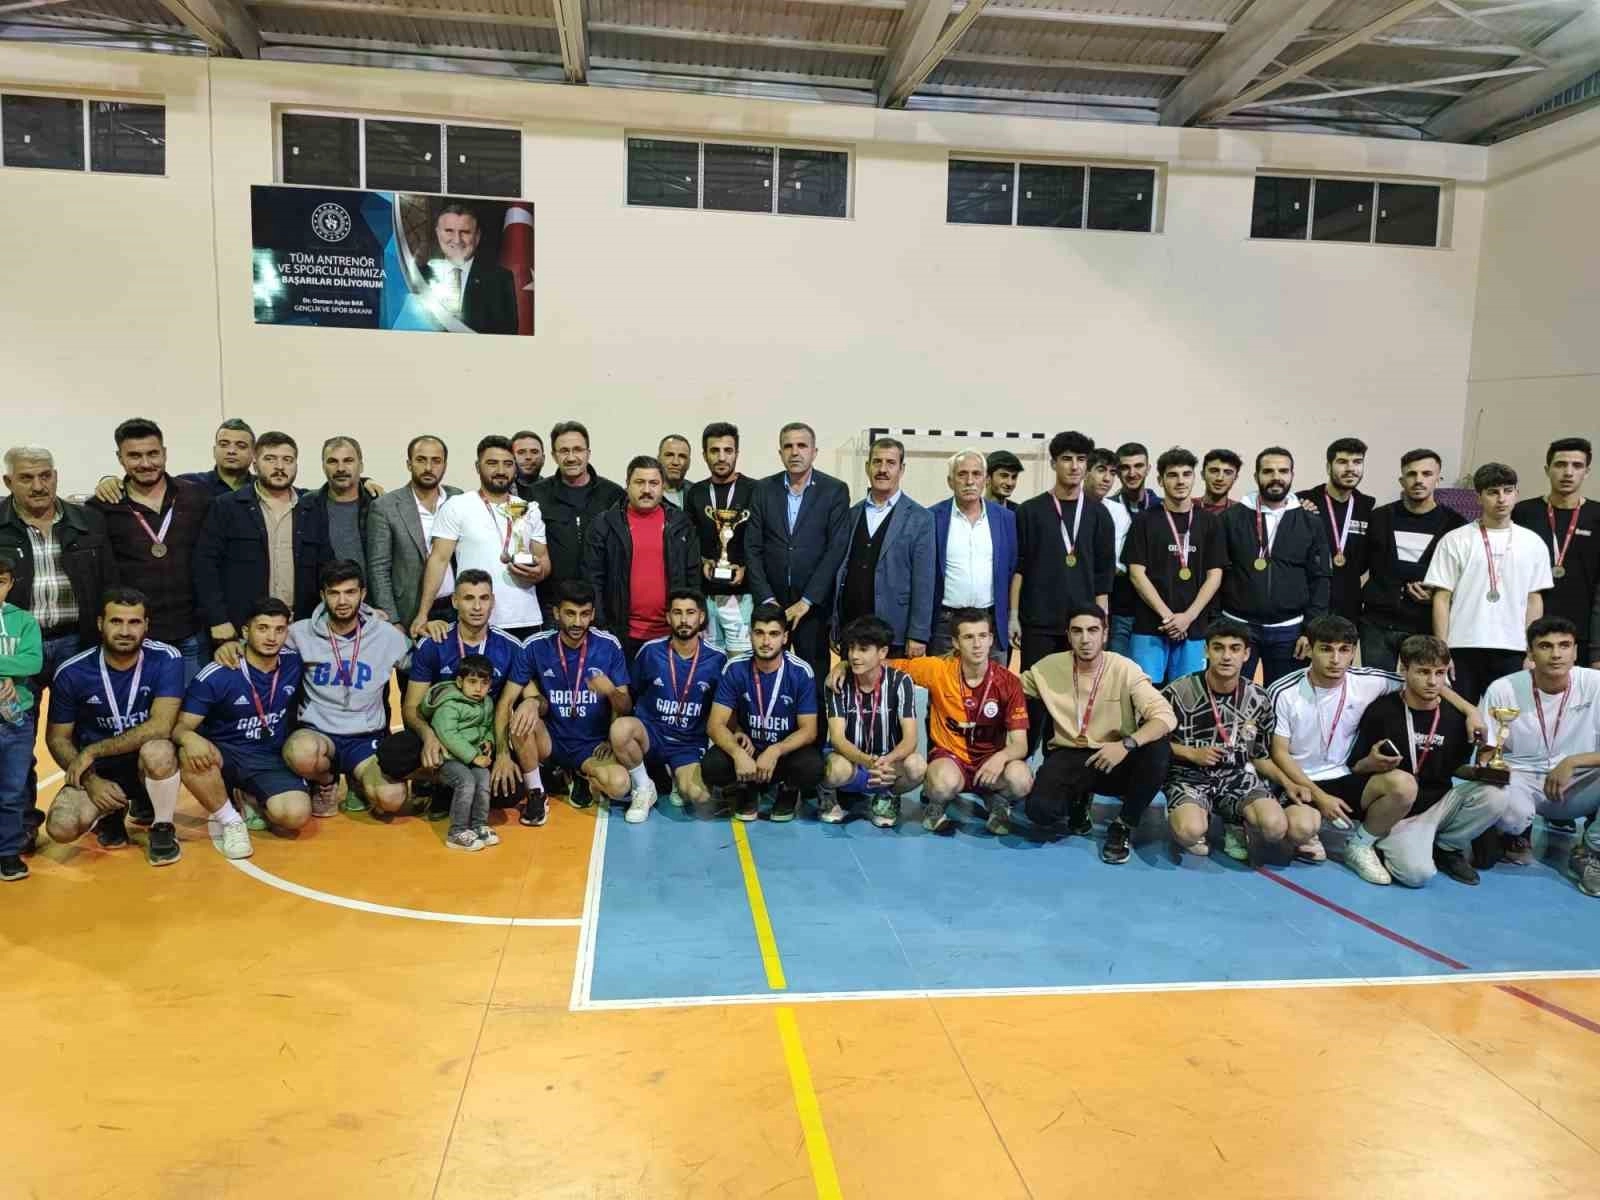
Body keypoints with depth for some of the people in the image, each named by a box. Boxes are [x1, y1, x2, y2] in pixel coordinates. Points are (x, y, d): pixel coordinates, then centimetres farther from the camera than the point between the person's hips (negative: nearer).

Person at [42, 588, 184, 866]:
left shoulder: (166, 659, -17)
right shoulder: (72, 672, -10)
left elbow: (160, 727, -24)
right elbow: (57, 738, -1)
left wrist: (92, 752, -22)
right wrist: (90, 780, -16)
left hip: (148, 763, -2)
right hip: (99, 769, 2)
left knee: (157, 751, -38)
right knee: (61, 828, -24)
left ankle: (163, 828, -9)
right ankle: (111, 813, 14)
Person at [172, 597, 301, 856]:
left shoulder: (294, 663, -4)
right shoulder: (216, 676, -16)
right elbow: (180, 725, -18)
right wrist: (189, 738, -40)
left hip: (271, 759, 2)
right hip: (224, 754, -2)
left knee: (296, 814, -26)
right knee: (191, 755, -38)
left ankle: (254, 801, 12)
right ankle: (230, 821, -12)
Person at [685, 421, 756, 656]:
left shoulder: (754, 491, -1)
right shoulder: (695, 493, 10)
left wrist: (746, 568, -13)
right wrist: (702, 562, -2)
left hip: (741, 594, -3)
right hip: (704, 594, 3)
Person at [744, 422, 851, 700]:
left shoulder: (835, 490, 0)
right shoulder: (763, 489, 7)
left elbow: (837, 548, -7)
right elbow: (753, 548, 4)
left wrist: (806, 601, -12)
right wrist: (766, 599, -6)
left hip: (814, 605, -2)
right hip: (770, 603, 2)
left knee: (815, 679, 1)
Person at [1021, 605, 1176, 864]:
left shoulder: (1125, 669, -12)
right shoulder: (1049, 666, -4)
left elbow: (1166, 716, -22)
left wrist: (1127, 744, -37)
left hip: (1114, 758, -1)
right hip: (1068, 756, 1)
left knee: (1158, 750, -32)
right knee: (1040, 810, -28)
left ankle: (1123, 826, -7)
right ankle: (1079, 800, 12)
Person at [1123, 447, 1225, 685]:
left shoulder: (1209, 522, 9)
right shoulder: (1145, 521, 3)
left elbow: (1214, 576, 5)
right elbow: (1136, 574, -2)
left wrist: (1188, 617, -8)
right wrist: (1167, 615, -11)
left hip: (1193, 629, 2)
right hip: (1149, 628, -2)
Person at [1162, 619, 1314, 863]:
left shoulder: (1257, 699, 3)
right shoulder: (1178, 692, -10)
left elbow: (1259, 756, 12)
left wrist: (1286, 781, -5)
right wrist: (1192, 754, -14)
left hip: (1237, 776, 3)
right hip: (1189, 776, -3)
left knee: (1284, 827, -26)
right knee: (1190, 832, -36)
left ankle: (1237, 825, 7)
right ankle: (1185, 814, 3)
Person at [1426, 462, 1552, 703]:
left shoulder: (1533, 543, 9)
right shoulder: (1455, 541, 1)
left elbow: (1534, 600, 11)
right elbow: (1442, 599, 0)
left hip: (1512, 649, 2)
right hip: (1463, 648, -2)